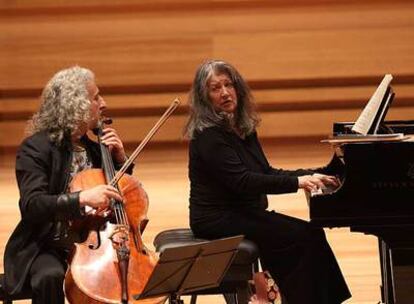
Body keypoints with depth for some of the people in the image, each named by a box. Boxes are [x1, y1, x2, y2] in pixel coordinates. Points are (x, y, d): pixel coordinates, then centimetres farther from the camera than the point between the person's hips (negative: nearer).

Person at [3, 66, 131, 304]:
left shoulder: (93, 148, 12)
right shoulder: (36, 148, -9)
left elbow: (122, 194, 21)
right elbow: (31, 205, -24)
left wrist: (120, 158, 4)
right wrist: (81, 198, -38)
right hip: (46, 249, -5)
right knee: (50, 277, -38)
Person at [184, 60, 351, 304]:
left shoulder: (242, 127, 12)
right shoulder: (208, 135, -17)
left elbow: (266, 172, 15)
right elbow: (242, 181, -25)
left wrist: (310, 175, 2)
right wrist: (296, 182, -28)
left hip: (245, 212, 9)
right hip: (218, 221, -9)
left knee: (312, 233, -7)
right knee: (303, 236, -20)